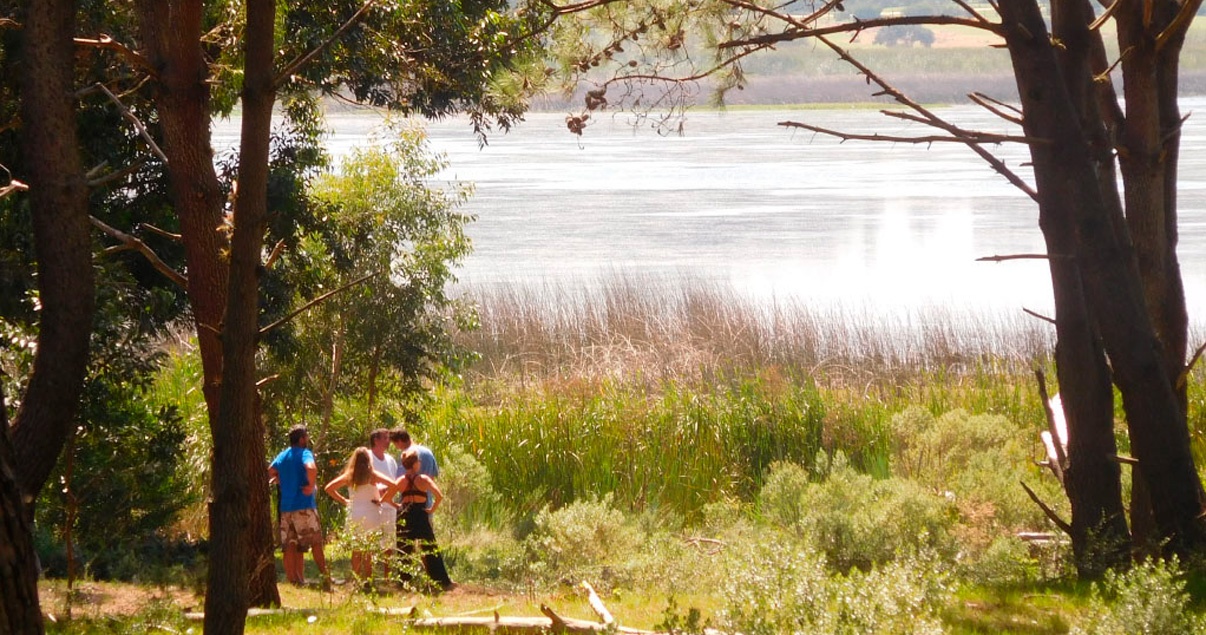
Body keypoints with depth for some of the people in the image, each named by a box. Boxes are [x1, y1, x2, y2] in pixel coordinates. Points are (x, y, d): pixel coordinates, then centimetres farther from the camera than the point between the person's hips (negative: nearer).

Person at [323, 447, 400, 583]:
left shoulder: (348, 476, 4)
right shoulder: (373, 475, -5)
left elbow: (328, 488, 6)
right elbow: (393, 485, -15)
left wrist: (343, 500, 9)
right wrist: (382, 500, -4)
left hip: (353, 516, 3)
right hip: (370, 515, -3)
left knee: (356, 551, 11)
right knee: (369, 553, 1)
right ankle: (368, 579, -3)